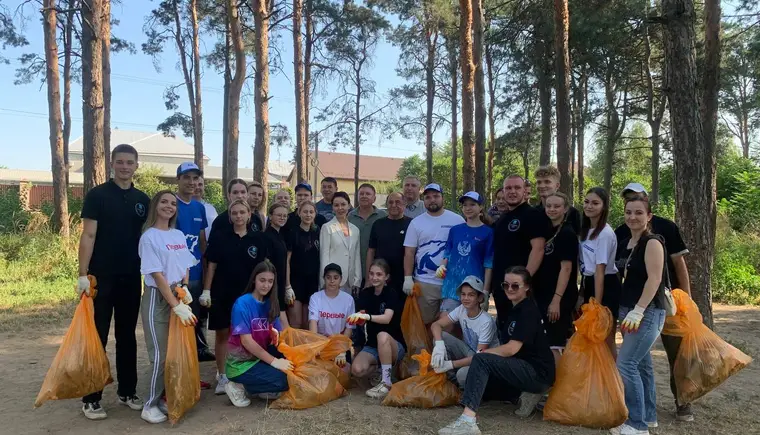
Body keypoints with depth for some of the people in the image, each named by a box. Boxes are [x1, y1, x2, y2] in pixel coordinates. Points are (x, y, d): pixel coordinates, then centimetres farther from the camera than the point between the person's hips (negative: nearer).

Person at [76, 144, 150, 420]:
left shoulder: (143, 200, 9)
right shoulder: (97, 195, -4)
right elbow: (88, 236, -8)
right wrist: (83, 274, -15)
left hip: (131, 277, 4)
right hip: (101, 276, -4)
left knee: (127, 336, 12)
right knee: (97, 337, 2)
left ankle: (127, 391, 23)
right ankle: (91, 398, 11)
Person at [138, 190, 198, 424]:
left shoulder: (179, 235, 9)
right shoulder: (149, 237, -10)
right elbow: (157, 275, -15)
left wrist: (185, 289, -4)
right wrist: (176, 305, -18)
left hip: (178, 296, 6)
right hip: (157, 298, -6)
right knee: (160, 354, -4)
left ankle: (165, 397, 22)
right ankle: (151, 405, 9)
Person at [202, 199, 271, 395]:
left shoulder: (258, 239, 1)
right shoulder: (220, 237, 0)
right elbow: (211, 265, 0)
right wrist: (206, 291, -5)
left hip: (247, 294, 1)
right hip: (222, 294, 0)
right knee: (222, 334, 6)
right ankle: (222, 375, 16)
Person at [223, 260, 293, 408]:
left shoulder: (270, 304, 4)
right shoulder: (242, 303, -16)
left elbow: (278, 333, 3)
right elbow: (246, 341, -21)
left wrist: (275, 334, -21)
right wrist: (274, 361, -23)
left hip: (260, 358, 7)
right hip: (241, 364, -7)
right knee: (284, 380, -20)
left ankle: (262, 390, 4)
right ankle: (240, 387, -4)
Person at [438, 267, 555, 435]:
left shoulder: (528, 310, -12)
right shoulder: (516, 309, 16)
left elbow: (511, 349, -20)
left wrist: (481, 352, -9)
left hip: (538, 372, -10)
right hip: (525, 369, 10)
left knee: (481, 360, -26)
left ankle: (468, 421, -40)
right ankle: (524, 394, 7)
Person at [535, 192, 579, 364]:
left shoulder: (567, 233, -11)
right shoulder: (548, 232, 12)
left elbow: (566, 268, -18)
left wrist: (557, 299, -22)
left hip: (560, 297, -8)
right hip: (544, 294, 8)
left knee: (553, 345, -6)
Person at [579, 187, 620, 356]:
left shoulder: (605, 233, -17)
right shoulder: (586, 229, 8)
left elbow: (600, 270, -19)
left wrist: (597, 304, -18)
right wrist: (583, 294, 13)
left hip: (606, 286, -8)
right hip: (589, 284, 8)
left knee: (605, 339, 0)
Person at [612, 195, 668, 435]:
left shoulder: (652, 242, -12)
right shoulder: (628, 243, 12)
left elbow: (654, 279, -20)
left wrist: (638, 311, -23)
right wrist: (627, 311, 15)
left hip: (648, 312, -8)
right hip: (629, 310, 8)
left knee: (626, 364, -11)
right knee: (641, 364, 14)